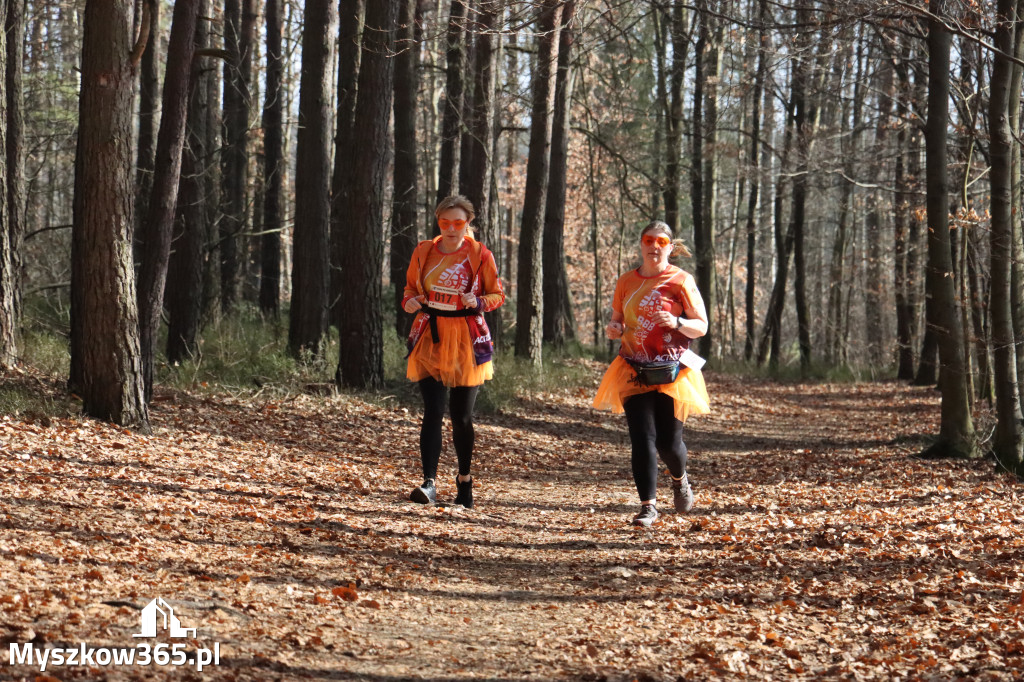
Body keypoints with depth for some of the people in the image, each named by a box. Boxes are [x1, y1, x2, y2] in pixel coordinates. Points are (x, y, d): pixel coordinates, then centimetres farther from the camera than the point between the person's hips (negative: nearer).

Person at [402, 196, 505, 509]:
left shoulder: (479, 255, -2)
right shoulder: (423, 252, 5)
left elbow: (497, 295, 5)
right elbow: (411, 287, 18)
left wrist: (479, 302, -16)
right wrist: (409, 302, -4)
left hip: (466, 339, -1)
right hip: (430, 338, 1)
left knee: (462, 416, 6)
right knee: (433, 410, -13)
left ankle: (464, 479, 27)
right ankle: (429, 482, -18)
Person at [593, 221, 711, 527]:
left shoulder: (681, 281, -1)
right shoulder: (626, 282, 9)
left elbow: (702, 327, -1)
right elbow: (618, 320, 20)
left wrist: (677, 322, -20)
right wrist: (614, 328, -4)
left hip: (670, 372, -2)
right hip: (634, 372, 2)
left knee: (668, 440, -1)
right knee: (642, 439, -7)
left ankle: (680, 480, 32)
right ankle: (648, 505, -1)